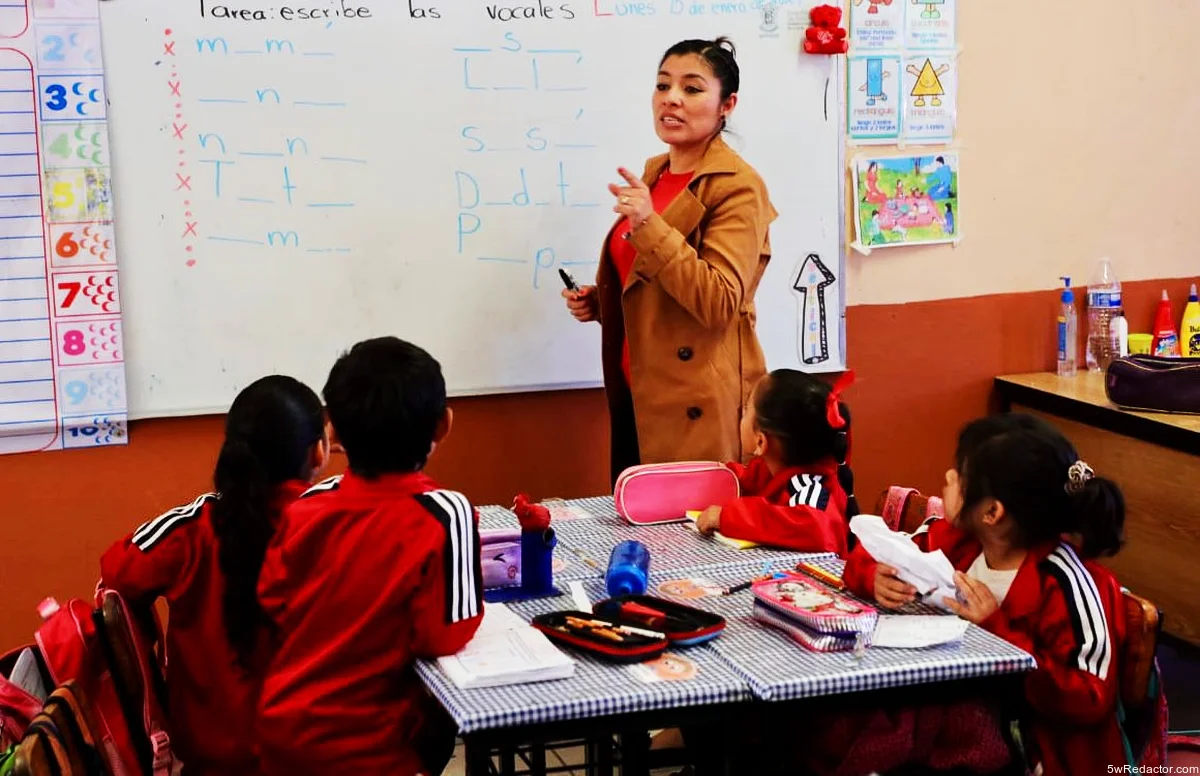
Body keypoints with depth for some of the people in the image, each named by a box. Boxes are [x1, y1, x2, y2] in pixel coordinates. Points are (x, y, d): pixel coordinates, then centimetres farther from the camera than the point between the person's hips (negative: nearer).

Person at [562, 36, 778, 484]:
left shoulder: (737, 187, -12)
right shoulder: (653, 173, 12)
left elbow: (718, 303, -22)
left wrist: (649, 225, -28)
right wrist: (598, 301, 8)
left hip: (697, 404, -8)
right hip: (636, 392, 8)